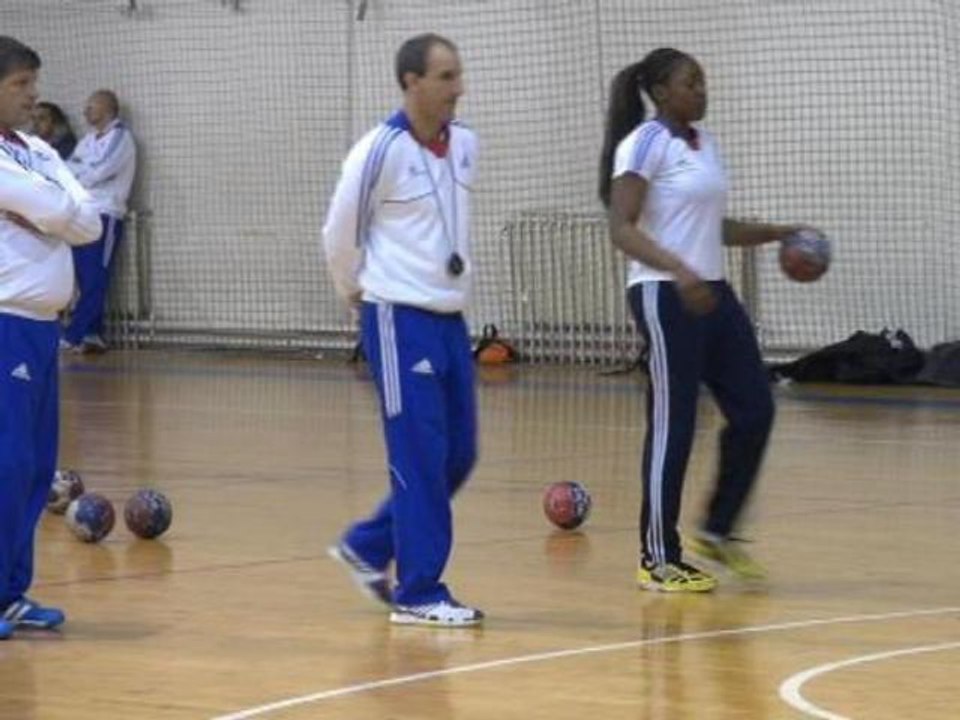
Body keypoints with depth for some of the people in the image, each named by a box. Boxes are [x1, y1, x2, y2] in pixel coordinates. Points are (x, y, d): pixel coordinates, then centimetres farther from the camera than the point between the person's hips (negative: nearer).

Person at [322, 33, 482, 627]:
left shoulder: (466, 144, 6)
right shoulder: (381, 150, -15)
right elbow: (340, 233, -4)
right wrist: (360, 290, 9)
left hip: (450, 317, 7)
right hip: (400, 320, -7)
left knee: (458, 455, 10)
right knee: (420, 458, -7)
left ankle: (368, 547, 26)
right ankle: (419, 594, 0)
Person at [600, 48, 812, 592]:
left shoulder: (705, 143, 14)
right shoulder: (644, 145, -11)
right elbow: (623, 230, -19)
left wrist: (776, 233, 16)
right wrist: (679, 270, -31)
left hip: (713, 293, 9)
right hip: (666, 297, -9)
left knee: (754, 409, 6)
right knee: (673, 425, -5)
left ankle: (718, 531, 20)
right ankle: (658, 560, 3)